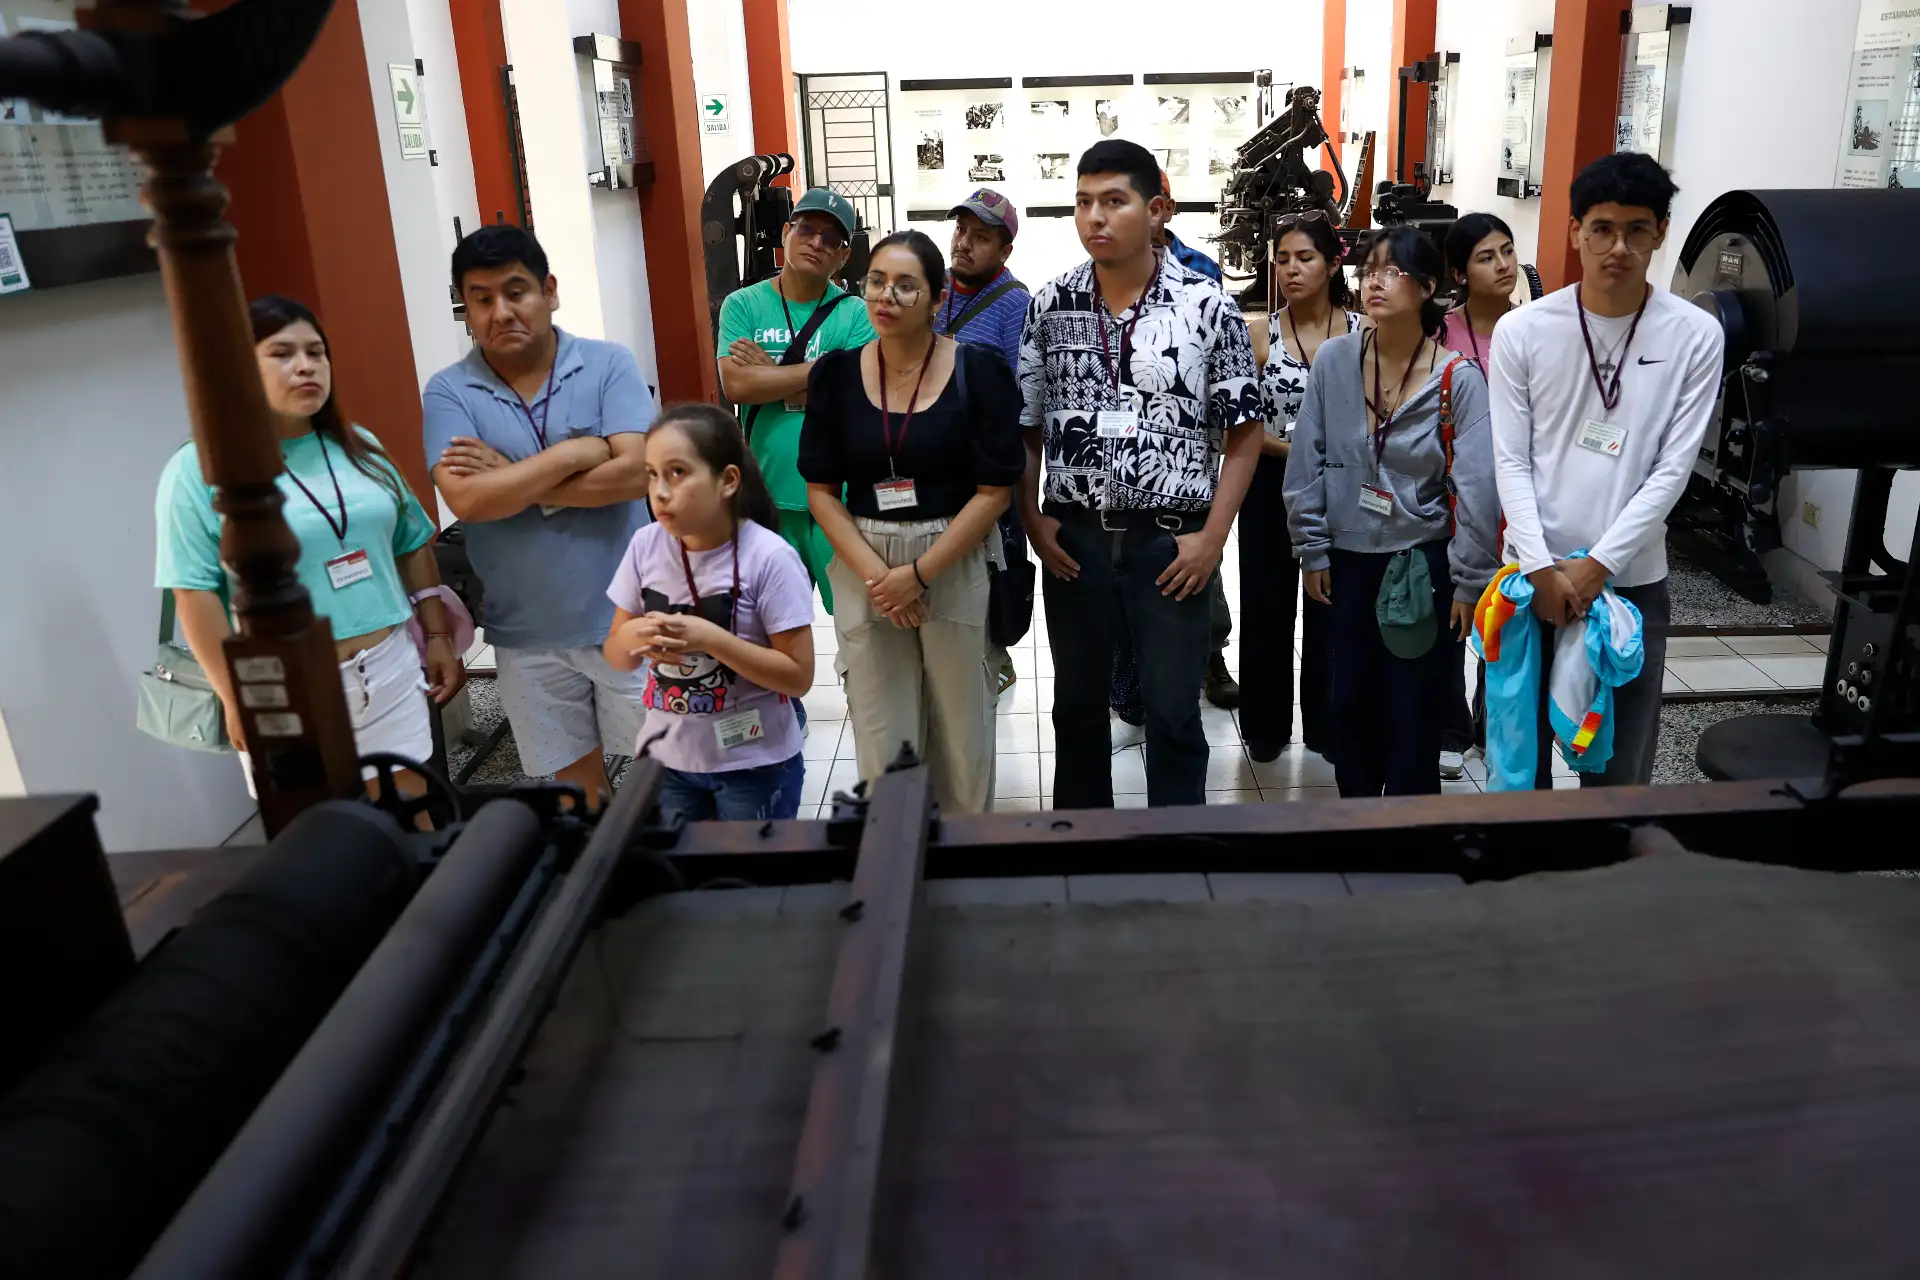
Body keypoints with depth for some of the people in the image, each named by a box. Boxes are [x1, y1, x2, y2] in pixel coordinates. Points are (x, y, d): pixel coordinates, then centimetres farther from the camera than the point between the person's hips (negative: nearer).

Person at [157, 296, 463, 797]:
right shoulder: (198, 470, -7)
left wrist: (439, 637, 10)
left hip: (390, 670, 4)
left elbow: (413, 545, 14)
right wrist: (237, 698, -13)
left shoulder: (358, 446, 10)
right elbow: (195, 593, -10)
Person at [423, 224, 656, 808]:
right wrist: (577, 453, -17)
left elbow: (635, 473, -18)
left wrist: (512, 479, -15)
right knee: (576, 784, 17)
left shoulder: (609, 364, -6)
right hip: (528, 635, 1)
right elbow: (467, 500, -18)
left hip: (625, 617, -1)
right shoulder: (449, 392, -3)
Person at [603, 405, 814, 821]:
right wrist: (635, 635, -18)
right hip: (667, 758, 4)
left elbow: (799, 675, -16)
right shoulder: (645, 546, -5)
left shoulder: (768, 558, -18)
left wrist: (711, 639, -26)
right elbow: (616, 655, 5)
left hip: (755, 765, -4)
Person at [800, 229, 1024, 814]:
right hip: (862, 567, 2)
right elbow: (821, 489, 2)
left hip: (953, 563, -2)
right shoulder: (835, 374, 2)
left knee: (959, 720, 8)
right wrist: (873, 572, -10)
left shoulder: (979, 372, -5)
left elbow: (994, 490, -7)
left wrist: (919, 572, -13)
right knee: (880, 727, 7)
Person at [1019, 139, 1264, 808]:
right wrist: (1033, 521, -2)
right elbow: (1026, 427, 6)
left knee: (1174, 712, 8)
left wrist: (1213, 535, -10)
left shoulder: (1208, 307, -6)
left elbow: (1243, 432, -3)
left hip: (1172, 542, -2)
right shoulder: (1050, 306, 2)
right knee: (1077, 702, 16)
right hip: (1074, 539, 3)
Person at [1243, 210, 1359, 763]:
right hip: (1272, 489, 0)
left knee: (1331, 612, 8)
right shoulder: (1261, 335, -1)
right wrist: (1300, 449, -15)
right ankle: (1266, 727, 24)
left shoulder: (1362, 332, 0)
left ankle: (1326, 727, 24)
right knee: (1267, 612, 9)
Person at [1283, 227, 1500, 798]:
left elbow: (1477, 486, -10)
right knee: (1351, 697, 14)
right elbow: (1307, 462, 0)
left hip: (1422, 563, -2)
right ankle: (1354, 804, 33)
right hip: (1348, 557, 2)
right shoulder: (1334, 360, -5)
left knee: (1413, 707, 8)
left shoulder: (1459, 379, -11)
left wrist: (1469, 581, -8)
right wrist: (1312, 551, 0)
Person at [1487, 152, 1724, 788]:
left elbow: (1672, 469, -5)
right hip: (1534, 572, 0)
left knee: (1623, 759, 9)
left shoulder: (1696, 336, -4)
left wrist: (1597, 564, -12)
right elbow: (1510, 461, -4)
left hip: (1634, 580, 0)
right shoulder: (1520, 331, -4)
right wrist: (1541, 567, -13)